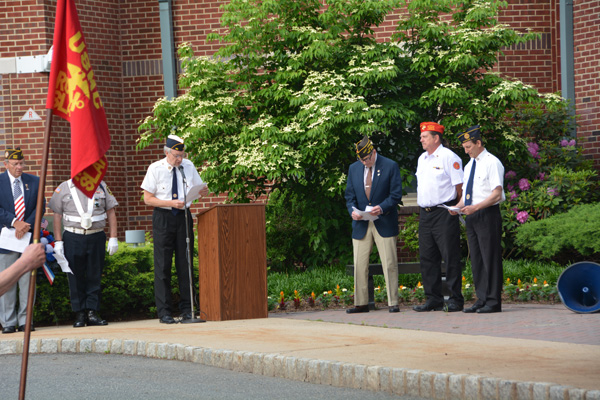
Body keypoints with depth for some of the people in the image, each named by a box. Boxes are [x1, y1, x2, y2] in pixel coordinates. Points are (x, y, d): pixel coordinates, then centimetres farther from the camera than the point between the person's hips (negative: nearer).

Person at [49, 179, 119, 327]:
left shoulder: (101, 186, 9)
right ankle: (80, 314, 7)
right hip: (73, 238, -1)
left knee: (95, 276, 2)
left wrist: (113, 238, 3)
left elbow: (111, 213, 10)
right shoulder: (64, 188, 5)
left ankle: (92, 312, 6)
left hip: (96, 237, 1)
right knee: (76, 277, 1)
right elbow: (57, 216, 5)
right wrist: (58, 241, 0)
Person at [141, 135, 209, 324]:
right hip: (163, 217, -3)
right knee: (163, 265, -4)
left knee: (185, 263, 5)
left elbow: (199, 188, 15)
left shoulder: (188, 166, 5)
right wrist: (171, 203, -18)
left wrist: (203, 191, -10)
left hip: (183, 216, 3)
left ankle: (187, 309, 12)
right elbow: (148, 198, -5)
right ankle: (164, 312, -1)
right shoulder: (155, 169, -5)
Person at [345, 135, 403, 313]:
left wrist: (381, 208, -21)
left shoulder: (391, 166, -1)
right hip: (361, 224, 4)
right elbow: (350, 196, 12)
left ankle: (393, 303, 1)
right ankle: (361, 303, 11)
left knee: (389, 264, -3)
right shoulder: (354, 168, 11)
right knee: (359, 265, 4)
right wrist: (353, 210, -8)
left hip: (384, 223, -4)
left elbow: (395, 195, -4)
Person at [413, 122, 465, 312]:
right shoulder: (422, 159, 16)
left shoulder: (448, 157, -7)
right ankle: (433, 299, 13)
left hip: (444, 212, -8)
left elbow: (459, 186, -7)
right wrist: (422, 209, 17)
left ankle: (456, 299, 0)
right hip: (425, 214, 8)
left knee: (450, 256, -5)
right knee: (427, 257, 7)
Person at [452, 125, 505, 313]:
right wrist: (459, 206, 2)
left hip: (487, 215, -8)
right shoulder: (469, 166, 19)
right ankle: (481, 300, 12)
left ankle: (493, 301, -4)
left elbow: (497, 194, -14)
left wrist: (475, 207, -22)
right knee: (476, 260, 8)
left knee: (490, 258, -7)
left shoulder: (492, 163, -7)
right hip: (471, 217, 8)